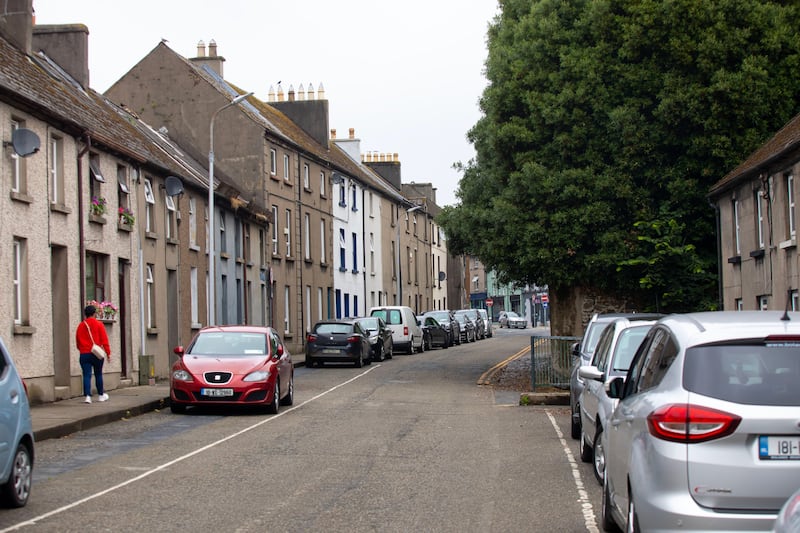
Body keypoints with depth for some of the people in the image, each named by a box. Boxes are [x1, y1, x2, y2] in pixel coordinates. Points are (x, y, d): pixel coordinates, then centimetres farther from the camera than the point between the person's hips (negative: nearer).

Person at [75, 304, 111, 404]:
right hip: (97, 354, -1)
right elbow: (104, 340, -5)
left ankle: (87, 396, -14)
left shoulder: (81, 325, 4)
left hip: (84, 354, 1)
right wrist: (108, 353, 0)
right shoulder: (99, 324, -3)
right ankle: (101, 395, 23)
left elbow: (77, 342, 10)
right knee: (98, 375, 12)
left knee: (87, 375, -2)